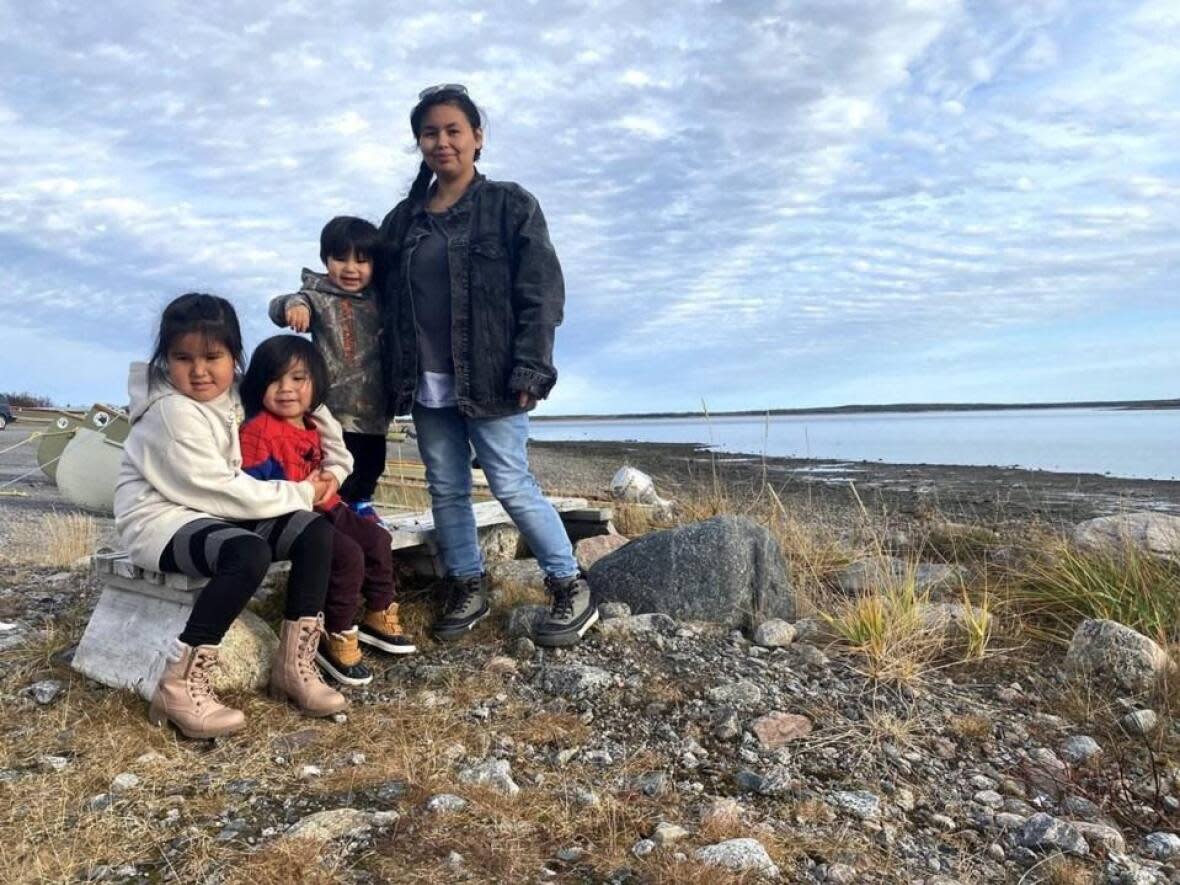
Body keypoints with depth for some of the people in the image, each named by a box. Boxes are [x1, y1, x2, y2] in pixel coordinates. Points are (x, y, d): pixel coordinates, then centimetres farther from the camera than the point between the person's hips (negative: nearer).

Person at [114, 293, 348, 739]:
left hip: (217, 515, 8)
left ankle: (294, 665, -6)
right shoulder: (172, 413, -19)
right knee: (250, 553, -36)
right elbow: (221, 490, -23)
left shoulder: (233, 396, 5)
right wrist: (301, 495, -16)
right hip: (161, 519, -8)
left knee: (316, 533, -12)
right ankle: (179, 686, -22)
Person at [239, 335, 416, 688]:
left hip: (322, 508, 10)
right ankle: (335, 639, -10)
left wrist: (327, 485, 6)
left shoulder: (310, 427, 12)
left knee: (377, 539, 8)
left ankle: (378, 616, 24)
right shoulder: (257, 431, -16)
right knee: (349, 555, -24)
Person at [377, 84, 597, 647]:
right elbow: (387, 301, 18)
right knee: (446, 490, 9)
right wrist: (395, 378, 9)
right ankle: (467, 589, 24)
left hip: (489, 379, -5)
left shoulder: (511, 205, 0)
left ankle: (572, 591, 8)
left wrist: (528, 370, -14)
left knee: (511, 485, -6)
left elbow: (540, 294, -6)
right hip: (425, 385, 5)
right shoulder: (403, 220, 14)